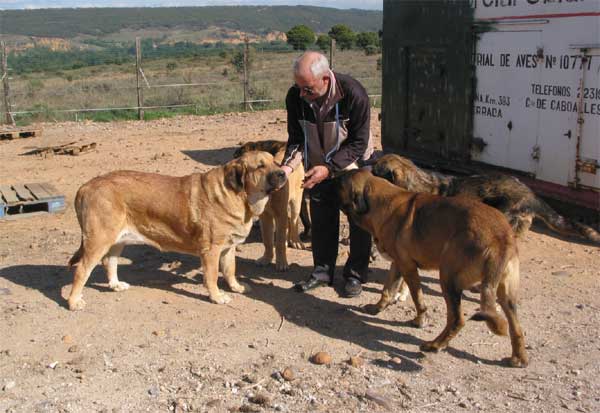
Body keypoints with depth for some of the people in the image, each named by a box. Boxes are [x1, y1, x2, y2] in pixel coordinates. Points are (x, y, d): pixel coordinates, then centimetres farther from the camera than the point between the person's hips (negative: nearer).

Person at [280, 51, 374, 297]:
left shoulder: (353, 94, -32)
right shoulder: (295, 97, -20)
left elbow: (359, 143, -25)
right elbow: (297, 138, -9)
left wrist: (329, 168, -33)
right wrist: (288, 165, -28)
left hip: (353, 164, -3)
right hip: (318, 166, 4)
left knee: (359, 219, 2)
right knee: (321, 220, 10)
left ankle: (355, 275, 16)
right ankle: (323, 272, 24)